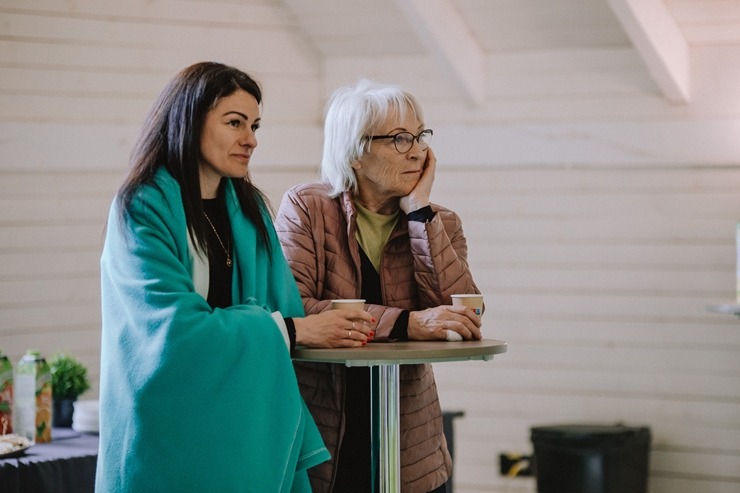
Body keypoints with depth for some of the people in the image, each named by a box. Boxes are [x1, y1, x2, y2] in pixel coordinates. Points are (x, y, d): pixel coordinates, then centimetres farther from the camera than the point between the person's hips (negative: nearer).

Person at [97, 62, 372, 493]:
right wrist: (291, 329, -17)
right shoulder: (142, 210, -10)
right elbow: (178, 328, -19)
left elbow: (282, 303, 4)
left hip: (248, 424, 6)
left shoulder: (249, 208, 10)